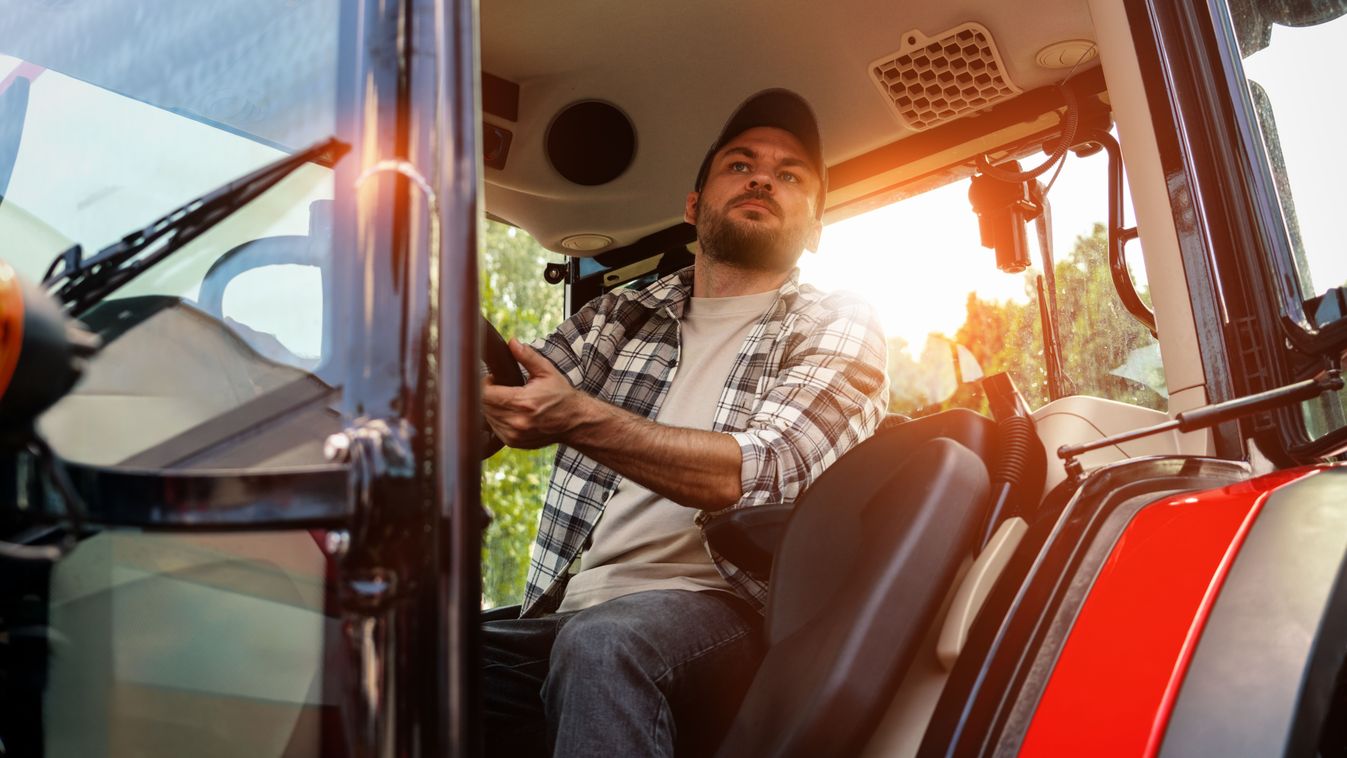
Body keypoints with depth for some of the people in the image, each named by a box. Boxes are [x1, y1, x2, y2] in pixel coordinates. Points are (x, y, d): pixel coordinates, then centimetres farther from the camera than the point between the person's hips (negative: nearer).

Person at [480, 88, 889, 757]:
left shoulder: (838, 330, 10)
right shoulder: (619, 318, 21)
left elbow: (765, 472, -10)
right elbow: (489, 413, 10)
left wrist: (578, 420, -22)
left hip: (719, 616, -3)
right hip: (568, 617, 4)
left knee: (602, 649, -38)